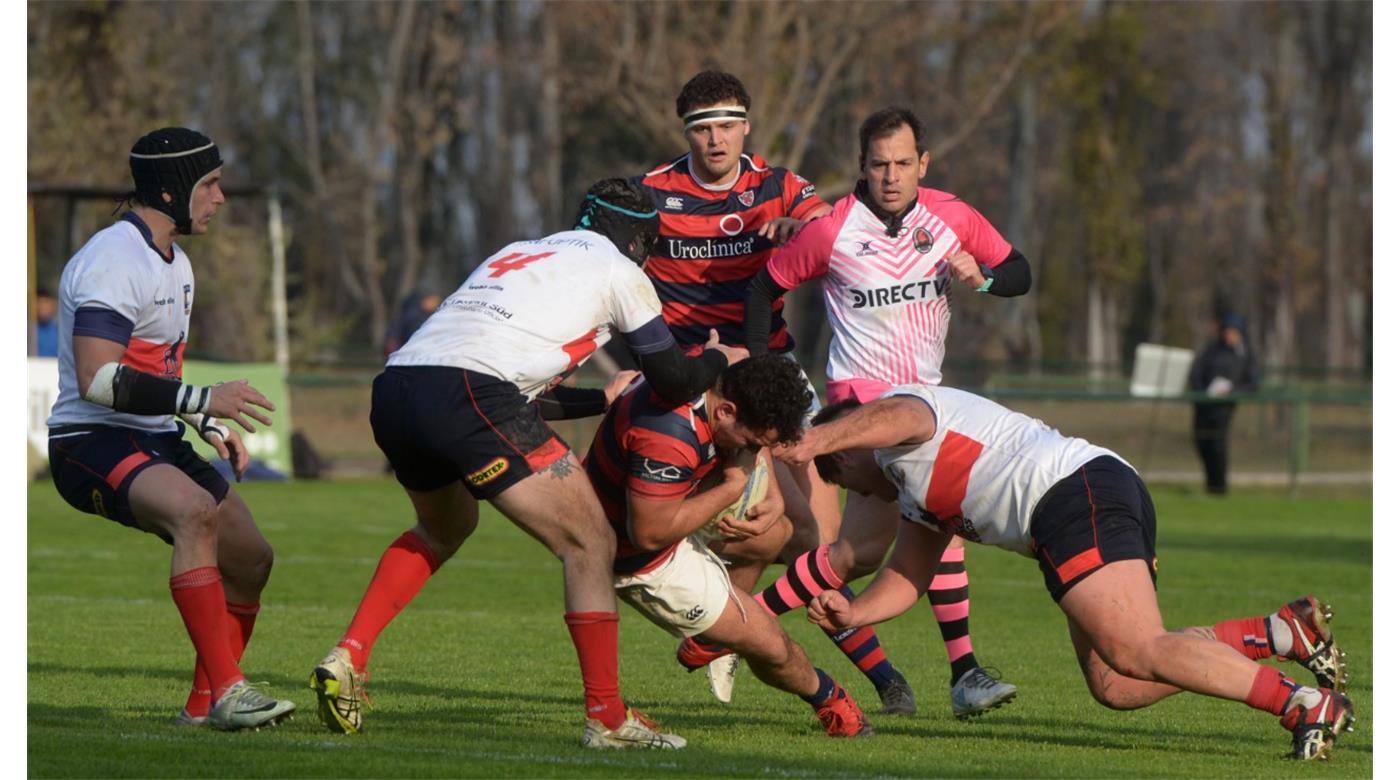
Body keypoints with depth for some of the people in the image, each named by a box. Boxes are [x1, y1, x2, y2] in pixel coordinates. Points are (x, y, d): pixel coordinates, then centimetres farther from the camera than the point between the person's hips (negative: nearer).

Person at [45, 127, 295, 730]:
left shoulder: (175, 265, 16)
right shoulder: (114, 262, -17)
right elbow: (96, 379, -27)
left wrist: (209, 426, 15)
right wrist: (202, 399, -28)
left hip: (154, 443, 10)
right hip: (91, 444, -10)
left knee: (251, 559, 7)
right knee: (196, 511, -34)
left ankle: (205, 705, 18)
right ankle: (227, 688, -36)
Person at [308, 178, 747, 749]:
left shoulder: (518, 254, 33)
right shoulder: (617, 269, 13)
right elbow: (673, 383, 15)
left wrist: (602, 399, 48)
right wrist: (719, 359, 35)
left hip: (393, 387, 8)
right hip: (467, 397, -8)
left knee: (444, 529, 35)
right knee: (590, 543, 4)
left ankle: (348, 657, 21)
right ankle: (606, 717, 2)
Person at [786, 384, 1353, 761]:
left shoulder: (897, 415, 8)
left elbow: (901, 417, -17)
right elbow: (907, 578, 32)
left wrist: (813, 442, -32)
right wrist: (853, 613, 13)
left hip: (1078, 491, -10)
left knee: (1137, 655, -23)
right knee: (1114, 685, -1)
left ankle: (1305, 702, -29)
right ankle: (1282, 632, -5)